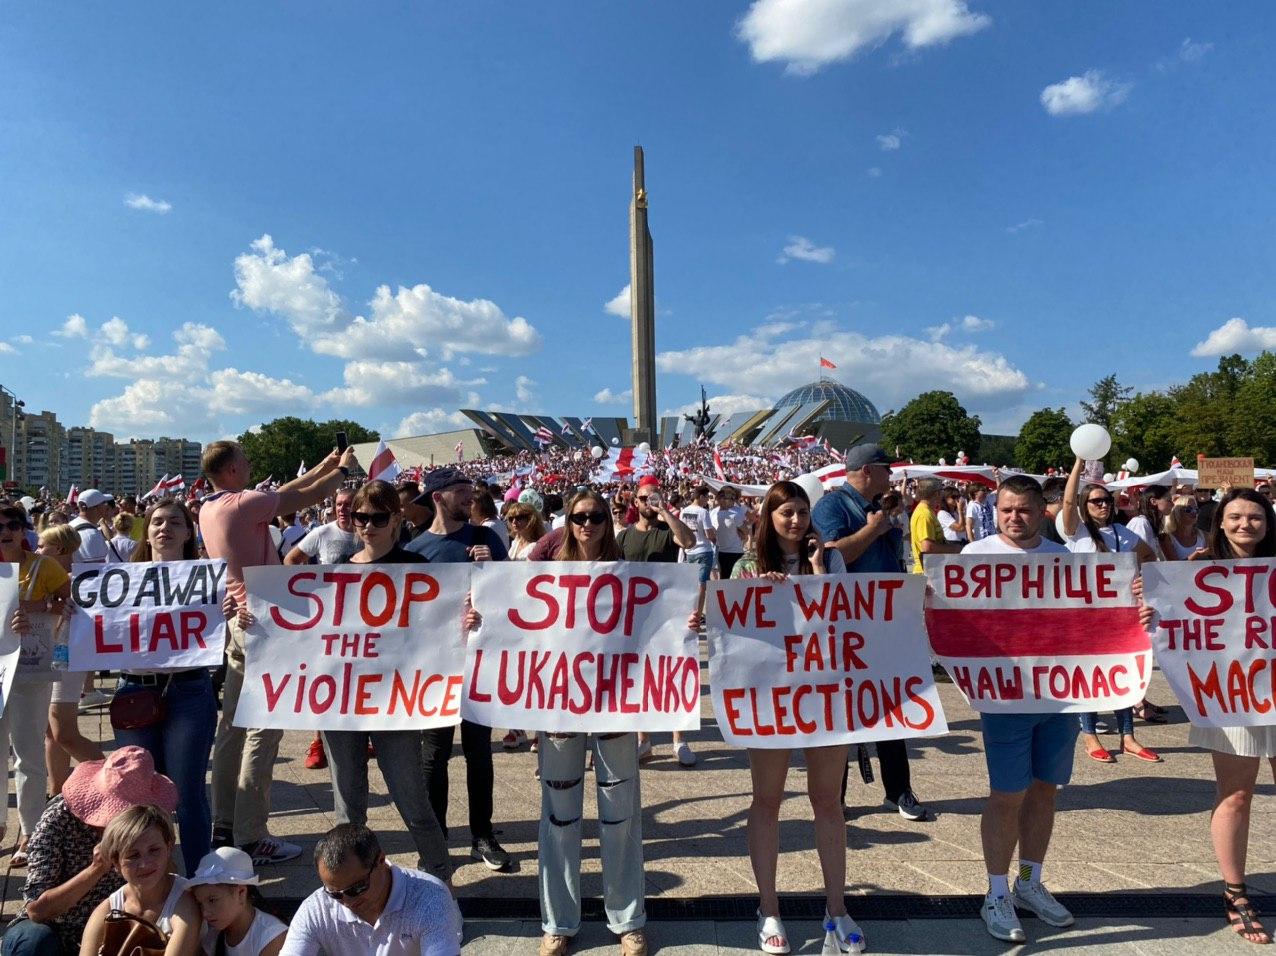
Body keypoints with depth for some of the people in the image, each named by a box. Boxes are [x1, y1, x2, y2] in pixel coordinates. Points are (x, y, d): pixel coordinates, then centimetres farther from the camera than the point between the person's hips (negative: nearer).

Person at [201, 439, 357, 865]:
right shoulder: (243, 504, -16)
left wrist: (325, 465, 21)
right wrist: (344, 469, 7)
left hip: (235, 621, 10)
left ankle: (224, 826, 22)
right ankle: (250, 837, -1)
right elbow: (305, 498, -9)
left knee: (233, 725, 14)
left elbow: (283, 495, 18)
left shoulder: (209, 509, 11)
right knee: (263, 729, -5)